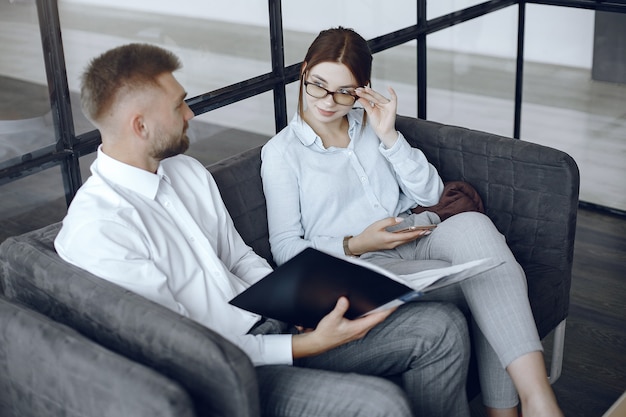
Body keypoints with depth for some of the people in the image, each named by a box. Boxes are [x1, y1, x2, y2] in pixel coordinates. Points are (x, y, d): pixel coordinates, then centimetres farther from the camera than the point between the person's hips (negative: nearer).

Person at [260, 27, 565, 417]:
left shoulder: (371, 122, 15)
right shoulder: (281, 152, 3)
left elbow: (430, 193, 9)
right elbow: (285, 249, -1)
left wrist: (388, 136, -4)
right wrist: (355, 245, -15)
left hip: (418, 237, 4)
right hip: (360, 267, -4)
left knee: (473, 225, -32)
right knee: (484, 283, -28)